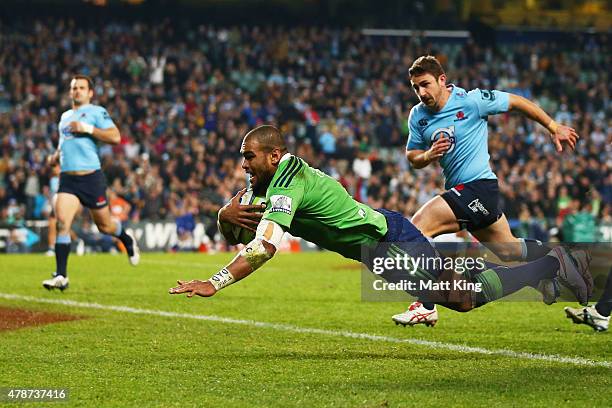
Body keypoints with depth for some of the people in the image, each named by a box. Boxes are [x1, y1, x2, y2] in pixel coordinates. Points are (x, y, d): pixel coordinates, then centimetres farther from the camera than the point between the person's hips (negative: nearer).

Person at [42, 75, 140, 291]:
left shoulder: (96, 112, -1)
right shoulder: (65, 116, 19)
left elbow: (115, 137, -12)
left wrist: (87, 128, -18)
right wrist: (57, 155, 17)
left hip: (91, 176, -4)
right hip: (67, 178, 4)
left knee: (104, 225, 8)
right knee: (62, 222, -15)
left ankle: (128, 241, 43)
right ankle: (61, 276, -16)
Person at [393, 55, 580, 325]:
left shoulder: (471, 100, -13)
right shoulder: (417, 115, 4)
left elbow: (516, 102, -1)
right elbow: (412, 158, 12)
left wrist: (554, 128, 6)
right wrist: (429, 155, -12)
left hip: (478, 185, -8)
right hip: (459, 189, 8)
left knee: (416, 227, -22)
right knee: (508, 250, 20)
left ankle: (425, 304, -20)